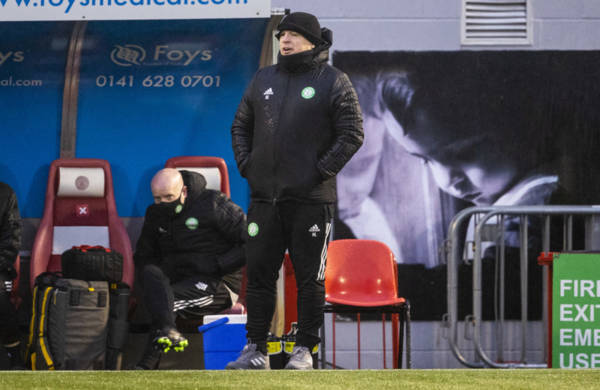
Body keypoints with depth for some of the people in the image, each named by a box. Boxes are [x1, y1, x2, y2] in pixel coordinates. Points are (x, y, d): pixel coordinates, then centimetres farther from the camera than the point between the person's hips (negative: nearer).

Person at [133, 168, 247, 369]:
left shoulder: (213, 205, -7)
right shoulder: (155, 215, 12)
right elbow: (142, 256, 23)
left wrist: (216, 264, -15)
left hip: (219, 284, -5)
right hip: (177, 277, 5)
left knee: (170, 300, -29)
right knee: (149, 273, -27)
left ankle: (148, 363, -28)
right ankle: (167, 331, -51)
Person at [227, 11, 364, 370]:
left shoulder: (333, 82, 0)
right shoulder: (264, 79, 15)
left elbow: (352, 133, -5)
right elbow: (241, 125, 22)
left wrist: (322, 171, -11)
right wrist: (246, 164, 8)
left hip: (310, 199, -5)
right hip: (265, 195, 5)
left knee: (310, 278, 0)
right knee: (259, 273, 4)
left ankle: (304, 351, 6)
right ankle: (256, 350, 9)